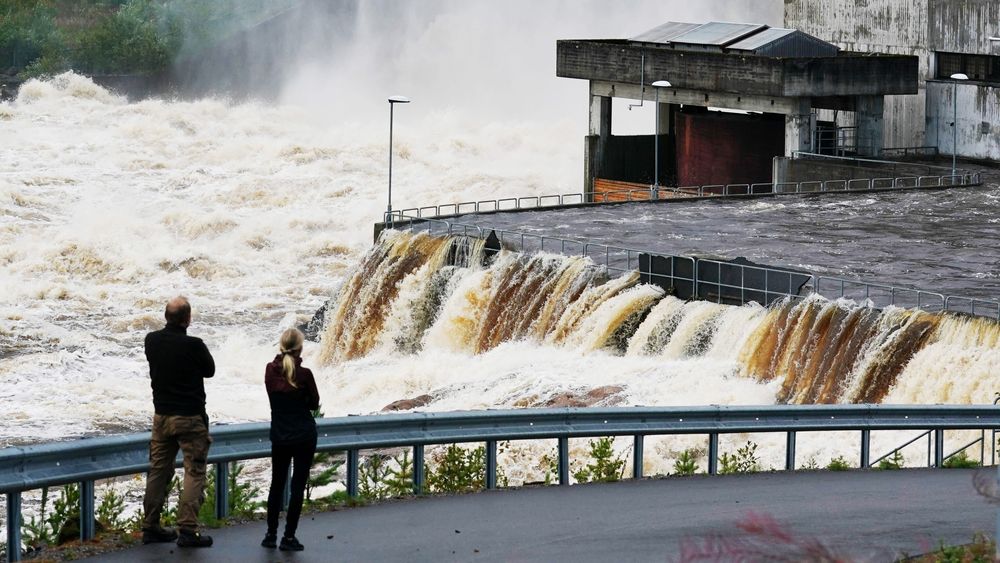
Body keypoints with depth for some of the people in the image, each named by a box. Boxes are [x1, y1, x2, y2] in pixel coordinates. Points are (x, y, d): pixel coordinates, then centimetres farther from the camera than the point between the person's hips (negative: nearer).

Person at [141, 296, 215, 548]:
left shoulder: (152, 341, -3)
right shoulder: (193, 345, -19)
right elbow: (209, 370, -2)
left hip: (161, 416, 6)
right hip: (190, 418, -6)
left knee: (158, 470, 13)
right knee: (194, 472, 0)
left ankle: (150, 526, 16)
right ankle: (187, 529, -6)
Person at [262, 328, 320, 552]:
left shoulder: (270, 371, -3)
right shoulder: (304, 374, -15)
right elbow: (314, 403, -1)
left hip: (279, 435, 4)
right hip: (304, 436, -4)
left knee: (277, 483, 15)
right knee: (298, 485, 1)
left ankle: (271, 534, 15)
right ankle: (289, 536, -1)